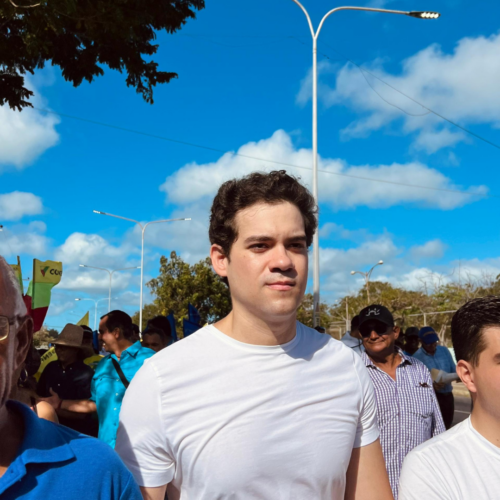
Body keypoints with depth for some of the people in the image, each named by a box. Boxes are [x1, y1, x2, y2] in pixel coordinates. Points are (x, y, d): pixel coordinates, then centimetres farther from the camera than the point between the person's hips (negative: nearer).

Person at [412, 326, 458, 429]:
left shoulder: (444, 350, 6)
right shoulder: (417, 357, -10)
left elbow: (454, 370, 13)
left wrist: (457, 375, -10)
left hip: (448, 396, 5)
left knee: (447, 426, 13)